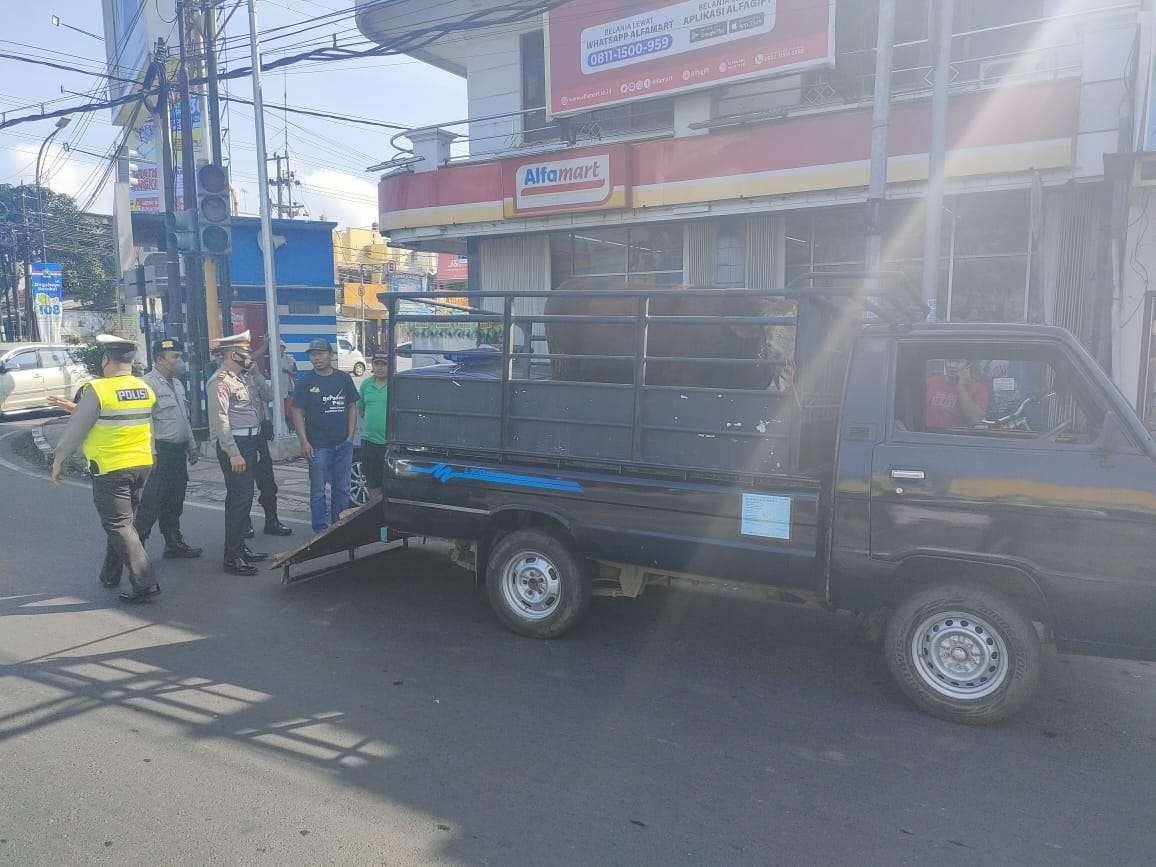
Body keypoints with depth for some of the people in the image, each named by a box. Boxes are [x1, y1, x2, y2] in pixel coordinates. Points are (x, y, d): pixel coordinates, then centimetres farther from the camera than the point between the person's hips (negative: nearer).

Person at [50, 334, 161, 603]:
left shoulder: (97, 390, -15)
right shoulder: (145, 389, 4)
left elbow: (75, 429, -10)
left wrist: (59, 460, 5)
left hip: (110, 468, -7)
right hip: (142, 464, 7)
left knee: (119, 526, -1)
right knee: (123, 521, 20)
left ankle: (145, 584, -4)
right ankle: (111, 575, 34)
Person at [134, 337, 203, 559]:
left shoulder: (177, 383, 17)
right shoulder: (149, 382, -12)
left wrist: (191, 446, 22)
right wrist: (151, 453, -23)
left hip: (179, 451, 9)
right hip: (161, 451, -9)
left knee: (174, 501, 16)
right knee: (152, 501, -8)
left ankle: (174, 543, 25)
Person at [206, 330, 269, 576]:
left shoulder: (241, 379, 17)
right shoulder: (220, 380, -13)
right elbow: (220, 419, -20)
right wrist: (233, 453, -23)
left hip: (248, 443, 10)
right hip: (234, 445, -10)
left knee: (243, 497, 16)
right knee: (238, 498, -8)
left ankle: (239, 547, 27)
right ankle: (232, 557, -2)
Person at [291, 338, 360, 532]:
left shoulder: (344, 379, 7)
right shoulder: (305, 382, -1)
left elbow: (352, 407, 10)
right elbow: (297, 413, -3)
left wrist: (350, 436, 2)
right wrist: (304, 442, -11)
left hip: (343, 444, 3)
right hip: (318, 446, -3)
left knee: (342, 488, 11)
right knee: (318, 490, 3)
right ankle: (320, 529, 12)